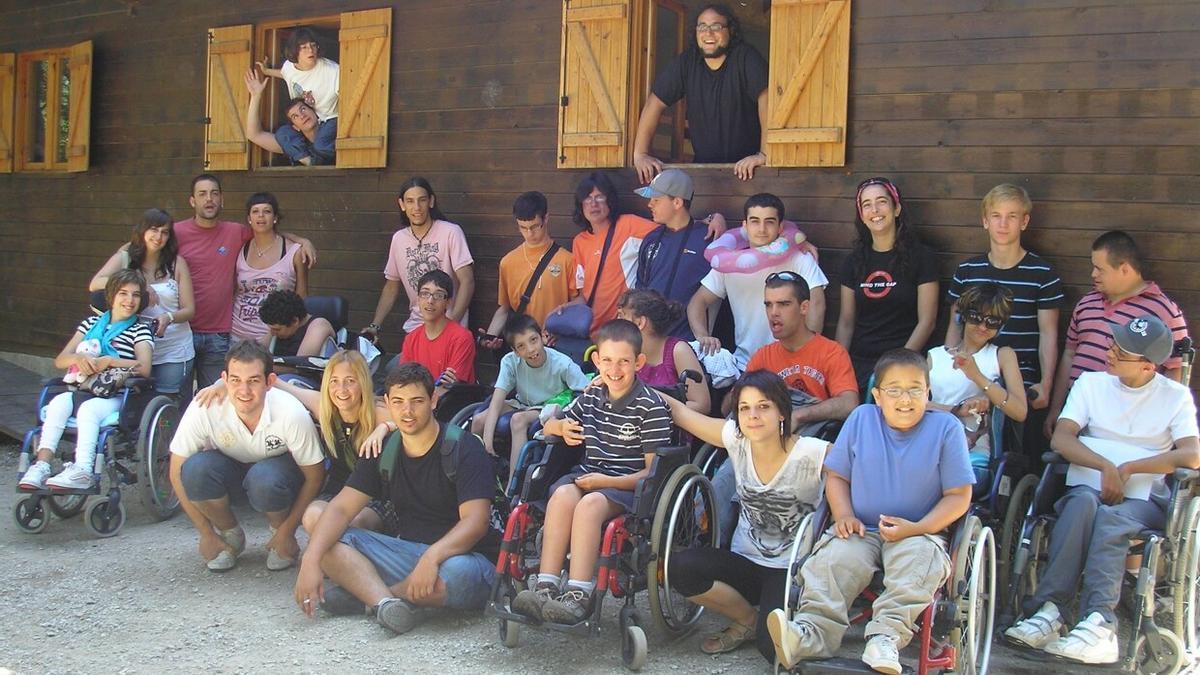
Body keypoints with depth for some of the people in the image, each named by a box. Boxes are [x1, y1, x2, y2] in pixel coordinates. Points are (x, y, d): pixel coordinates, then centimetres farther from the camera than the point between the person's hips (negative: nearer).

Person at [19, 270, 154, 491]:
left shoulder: (139, 330, 7)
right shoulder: (91, 323, 20)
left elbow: (144, 368, -10)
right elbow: (60, 361, 12)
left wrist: (108, 361, -17)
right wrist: (79, 358, -11)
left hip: (116, 397, -4)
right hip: (82, 390, 4)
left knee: (88, 408, -34)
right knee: (58, 402, -27)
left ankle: (82, 470, -48)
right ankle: (42, 464, -35)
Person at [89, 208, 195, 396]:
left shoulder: (176, 263, 1)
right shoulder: (126, 257, 3)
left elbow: (189, 309, 1)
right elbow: (94, 285, -11)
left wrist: (169, 317, -20)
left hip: (173, 353, -1)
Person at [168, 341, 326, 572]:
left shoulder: (292, 414, -30)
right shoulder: (204, 409, -27)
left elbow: (314, 476, -16)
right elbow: (178, 473, -16)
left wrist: (287, 532, -13)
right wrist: (207, 535, -12)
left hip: (277, 470, -2)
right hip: (230, 470, 2)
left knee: (264, 479, -36)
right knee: (196, 468, -31)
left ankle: (280, 532, -1)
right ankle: (230, 535, -1)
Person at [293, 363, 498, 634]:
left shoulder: (463, 448, -10)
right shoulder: (383, 451, 6)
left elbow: (476, 520, -20)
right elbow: (341, 509, -2)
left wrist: (432, 556, -37)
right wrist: (310, 560, -19)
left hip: (456, 554, -4)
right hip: (408, 551, 5)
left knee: (460, 573, -40)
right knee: (327, 542, -12)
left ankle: (364, 592, -18)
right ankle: (386, 602, -34)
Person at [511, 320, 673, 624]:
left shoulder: (650, 406, -6)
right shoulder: (591, 396, 13)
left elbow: (653, 471, -7)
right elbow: (549, 425, 29)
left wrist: (608, 481, -18)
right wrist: (561, 427, 3)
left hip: (629, 485, -5)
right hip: (587, 475, 5)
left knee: (590, 503, -36)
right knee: (563, 494, -30)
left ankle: (579, 595, -38)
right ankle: (545, 587, -35)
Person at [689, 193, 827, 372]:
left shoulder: (799, 259, 0)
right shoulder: (730, 263, 10)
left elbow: (816, 303, -9)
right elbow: (699, 301, 11)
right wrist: (702, 336, -9)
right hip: (742, 366, 3)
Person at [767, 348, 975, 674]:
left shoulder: (946, 428, -3)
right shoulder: (861, 419, 4)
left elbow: (958, 495, -3)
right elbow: (836, 476, 12)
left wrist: (917, 528, -17)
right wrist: (844, 516, -7)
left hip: (919, 534, -2)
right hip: (860, 532, 2)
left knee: (919, 562, -35)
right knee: (830, 561, -27)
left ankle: (886, 637, -43)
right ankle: (811, 634, -40)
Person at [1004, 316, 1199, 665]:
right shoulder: (1091, 383, 8)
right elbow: (1060, 439, -5)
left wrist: (1128, 469, -17)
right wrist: (1106, 467, -21)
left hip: (1145, 499, -1)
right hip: (1092, 487, 1)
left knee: (1110, 518, -36)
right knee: (1083, 503, -36)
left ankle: (1098, 627, -47)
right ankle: (1049, 610, -44)